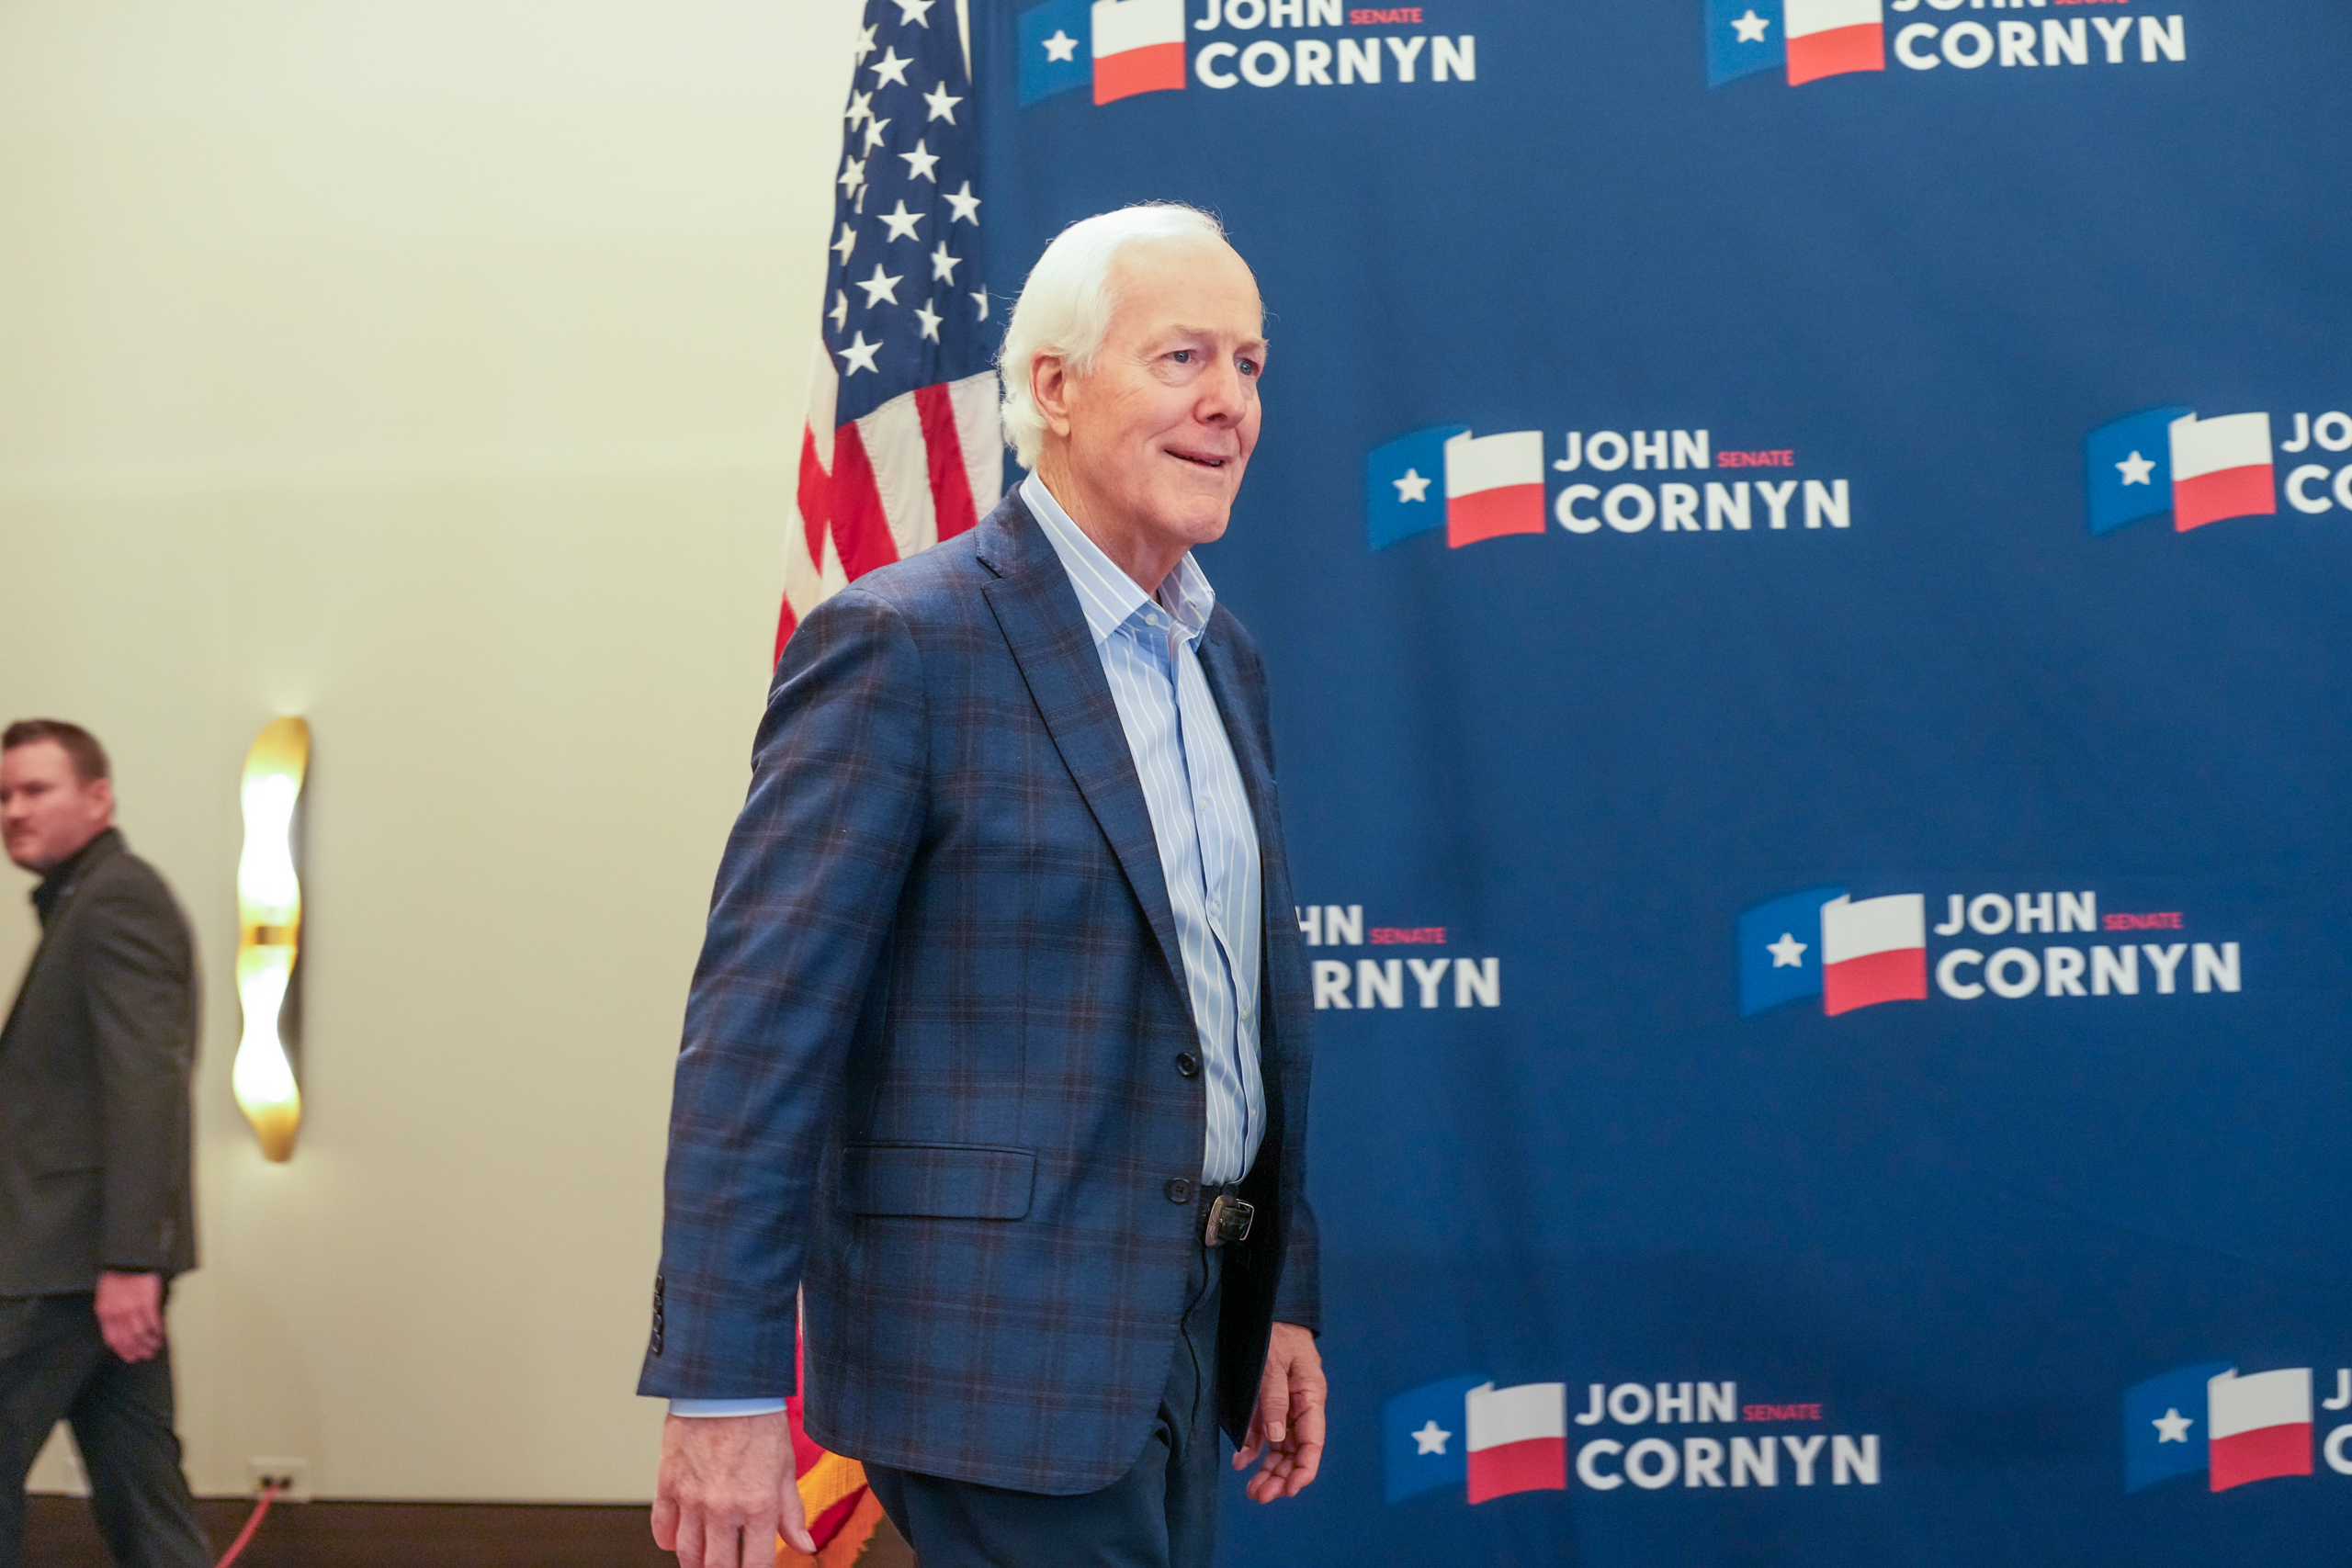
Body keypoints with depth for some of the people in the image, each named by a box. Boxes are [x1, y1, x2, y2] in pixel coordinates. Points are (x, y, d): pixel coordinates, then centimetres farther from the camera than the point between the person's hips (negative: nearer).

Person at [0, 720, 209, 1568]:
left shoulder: (118, 898, -10)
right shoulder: (81, 904, 21)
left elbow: (144, 1084, -20)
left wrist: (128, 1259, -25)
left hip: (78, 1253, -10)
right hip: (89, 1250, 10)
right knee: (137, 1481, 8)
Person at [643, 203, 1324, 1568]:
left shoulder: (1226, 660, 11)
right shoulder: (902, 645, -13)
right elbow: (757, 1031, -16)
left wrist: (1284, 1299, 16)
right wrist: (721, 1390, -19)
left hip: (1181, 1337, 8)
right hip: (999, 1347, -8)